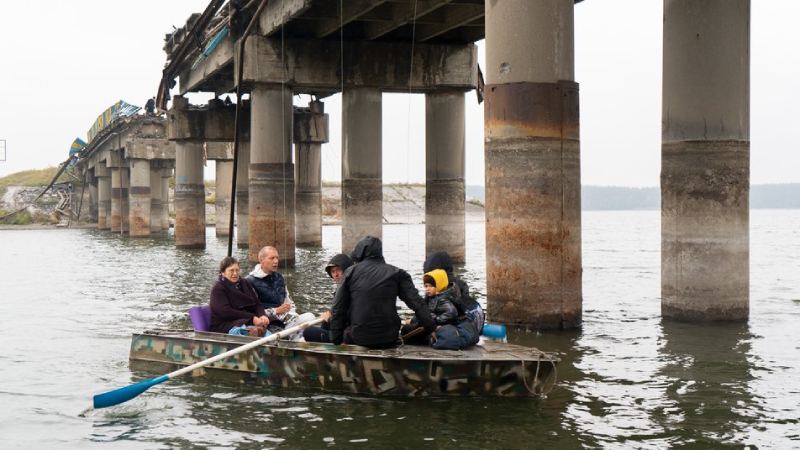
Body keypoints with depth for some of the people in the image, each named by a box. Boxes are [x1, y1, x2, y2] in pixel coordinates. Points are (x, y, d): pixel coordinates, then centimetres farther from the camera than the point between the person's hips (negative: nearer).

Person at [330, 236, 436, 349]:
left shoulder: (350, 273, 4)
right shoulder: (396, 273, 3)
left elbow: (338, 309, 3)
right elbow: (417, 303, -3)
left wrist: (336, 340, 9)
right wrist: (430, 328, 3)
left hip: (357, 339, 1)